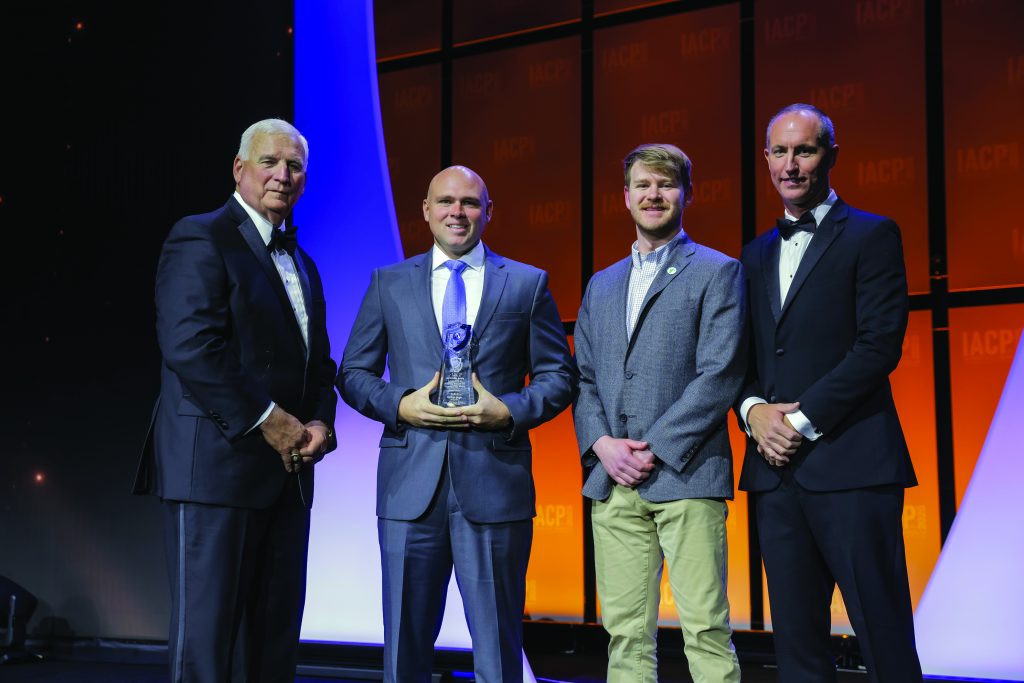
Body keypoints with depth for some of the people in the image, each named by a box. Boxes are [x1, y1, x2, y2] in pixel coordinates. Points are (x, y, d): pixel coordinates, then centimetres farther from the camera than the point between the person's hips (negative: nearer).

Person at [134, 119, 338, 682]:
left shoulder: (301, 264, 21)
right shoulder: (200, 238, -5)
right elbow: (190, 346, -17)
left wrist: (320, 421, 1)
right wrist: (266, 419, -16)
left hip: (286, 468, 8)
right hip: (217, 466, -8)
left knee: (274, 635, 8)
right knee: (206, 635, -4)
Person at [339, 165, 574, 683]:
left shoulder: (528, 284, 9)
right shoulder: (388, 284, 11)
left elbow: (558, 377, 7)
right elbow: (353, 373, 11)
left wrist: (508, 411, -10)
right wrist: (401, 405, -7)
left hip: (494, 483, -1)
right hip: (411, 482, 1)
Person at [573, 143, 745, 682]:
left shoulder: (717, 272, 4)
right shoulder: (601, 285, 21)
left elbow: (720, 375, -6)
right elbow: (584, 378, 17)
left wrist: (654, 450, -11)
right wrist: (602, 445, -2)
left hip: (685, 476, -5)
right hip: (612, 480, 5)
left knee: (705, 629, -7)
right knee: (626, 633, 5)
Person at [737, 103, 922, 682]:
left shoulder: (872, 235, 1)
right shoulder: (757, 254, 19)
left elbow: (880, 344, -9)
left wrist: (803, 420, -12)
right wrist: (754, 409, -2)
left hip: (850, 464, -6)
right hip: (777, 469, 6)